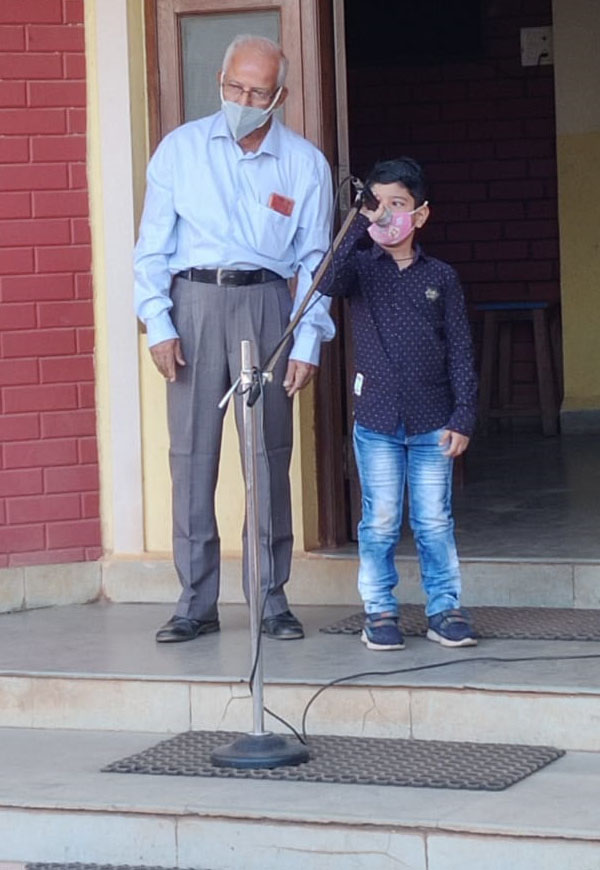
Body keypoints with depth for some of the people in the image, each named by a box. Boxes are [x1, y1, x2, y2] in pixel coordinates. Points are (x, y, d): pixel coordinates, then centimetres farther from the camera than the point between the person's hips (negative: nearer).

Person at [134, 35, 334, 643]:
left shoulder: (305, 164, 6)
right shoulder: (180, 149, 5)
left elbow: (314, 261, 7)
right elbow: (152, 246, 5)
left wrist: (307, 343, -2)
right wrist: (158, 325, -5)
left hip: (265, 302, 0)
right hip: (192, 302, 0)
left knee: (270, 454, 0)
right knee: (191, 453, -1)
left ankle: (272, 599, 9)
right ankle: (196, 603, 5)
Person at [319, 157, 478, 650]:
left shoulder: (441, 278, 3)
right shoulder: (361, 268, 2)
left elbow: (460, 352, 3)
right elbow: (327, 284, -22)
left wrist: (462, 418, -4)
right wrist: (360, 227, -26)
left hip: (432, 423, 0)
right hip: (376, 420, 0)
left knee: (435, 522, 5)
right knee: (380, 522, 4)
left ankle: (445, 609, 13)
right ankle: (380, 611, 13)